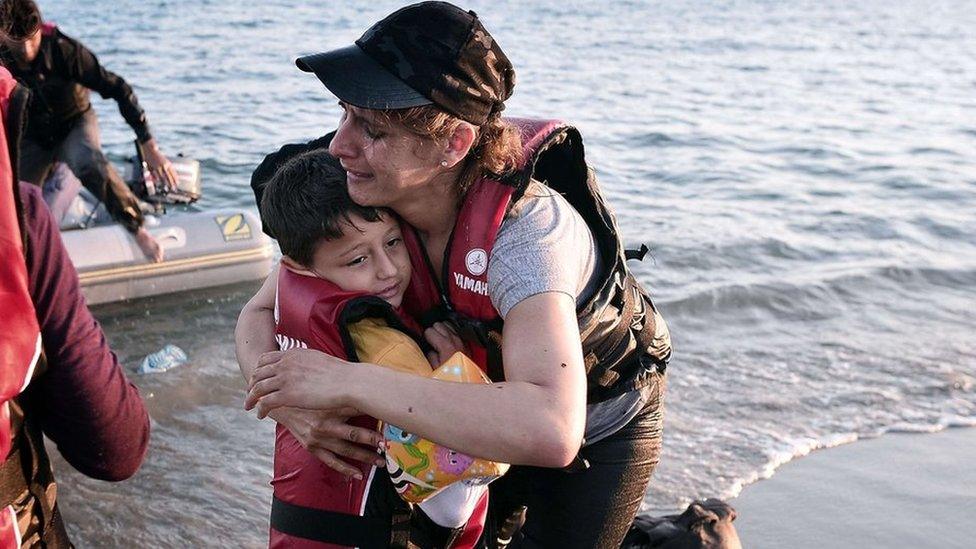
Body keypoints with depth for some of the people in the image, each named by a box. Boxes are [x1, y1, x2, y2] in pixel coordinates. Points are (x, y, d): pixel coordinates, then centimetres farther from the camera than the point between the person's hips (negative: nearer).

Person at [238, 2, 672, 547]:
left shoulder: (525, 229, -39)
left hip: (599, 430, -5)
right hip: (502, 408, 6)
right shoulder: (369, 206, -20)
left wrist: (350, 382, -50)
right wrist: (290, 399, -33)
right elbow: (260, 315, -10)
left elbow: (549, 431, -54)